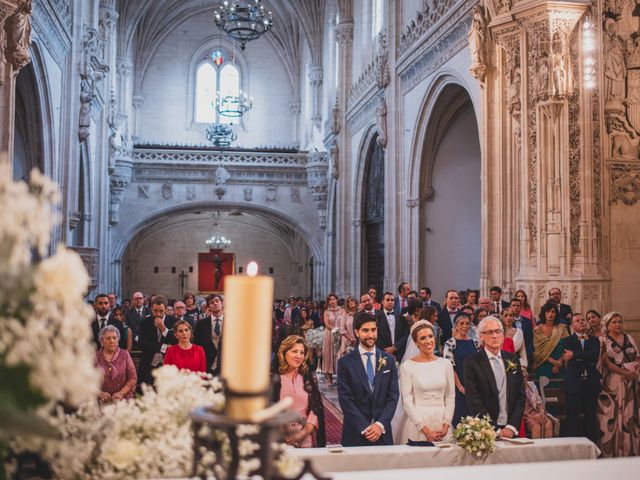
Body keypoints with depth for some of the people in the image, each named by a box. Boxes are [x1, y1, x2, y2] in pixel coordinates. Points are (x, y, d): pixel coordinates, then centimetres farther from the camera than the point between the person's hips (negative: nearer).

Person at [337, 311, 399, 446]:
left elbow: (393, 396, 2)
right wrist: (364, 428, -14)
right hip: (355, 434, -2)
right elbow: (345, 399, -7)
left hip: (383, 433, 2)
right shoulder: (345, 362, -3)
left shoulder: (389, 360, 5)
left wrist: (381, 425, -10)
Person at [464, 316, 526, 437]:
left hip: (511, 430, 3)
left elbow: (520, 395, 6)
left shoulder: (513, 360, 8)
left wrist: (511, 427, -5)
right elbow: (473, 401, -11)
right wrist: (495, 430, -14)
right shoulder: (472, 362, -6)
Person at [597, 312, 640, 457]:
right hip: (613, 383, -4)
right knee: (613, 415, -4)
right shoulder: (603, 341, 1)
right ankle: (612, 450, 1)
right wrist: (625, 373, -18)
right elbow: (606, 362, -8)